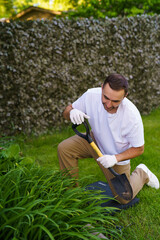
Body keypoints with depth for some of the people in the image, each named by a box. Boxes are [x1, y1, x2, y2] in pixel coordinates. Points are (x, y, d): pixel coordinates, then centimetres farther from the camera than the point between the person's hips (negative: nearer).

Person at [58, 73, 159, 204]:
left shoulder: (132, 116, -35)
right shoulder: (91, 95, -29)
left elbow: (138, 149, -19)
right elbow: (67, 111, -12)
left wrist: (115, 158, -33)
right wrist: (72, 112, -37)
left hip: (117, 155, -3)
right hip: (95, 140, 3)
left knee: (124, 199, 5)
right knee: (64, 148, -22)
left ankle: (142, 173, 35)